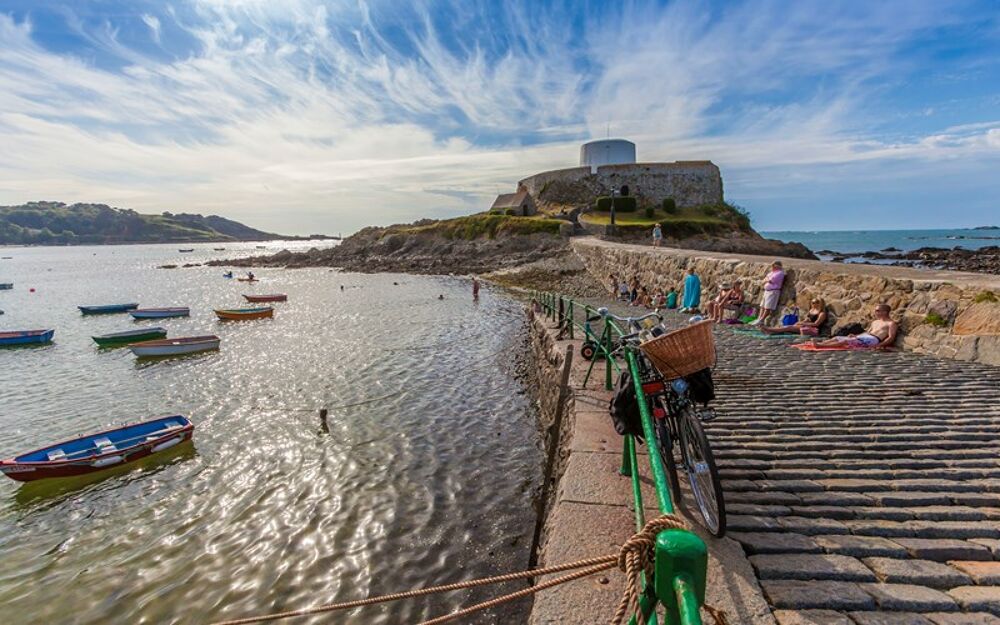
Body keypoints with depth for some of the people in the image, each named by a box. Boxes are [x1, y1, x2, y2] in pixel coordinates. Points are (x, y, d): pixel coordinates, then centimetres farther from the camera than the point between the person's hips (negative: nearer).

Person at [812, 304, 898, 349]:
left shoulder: (891, 323, 1)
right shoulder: (875, 322, 27)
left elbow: (891, 338, -9)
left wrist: (879, 345, -24)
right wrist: (855, 335, 11)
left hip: (873, 340, -9)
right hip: (865, 336, 9)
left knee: (846, 340, -29)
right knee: (837, 338, -10)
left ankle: (820, 345, -43)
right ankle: (818, 343, -29)